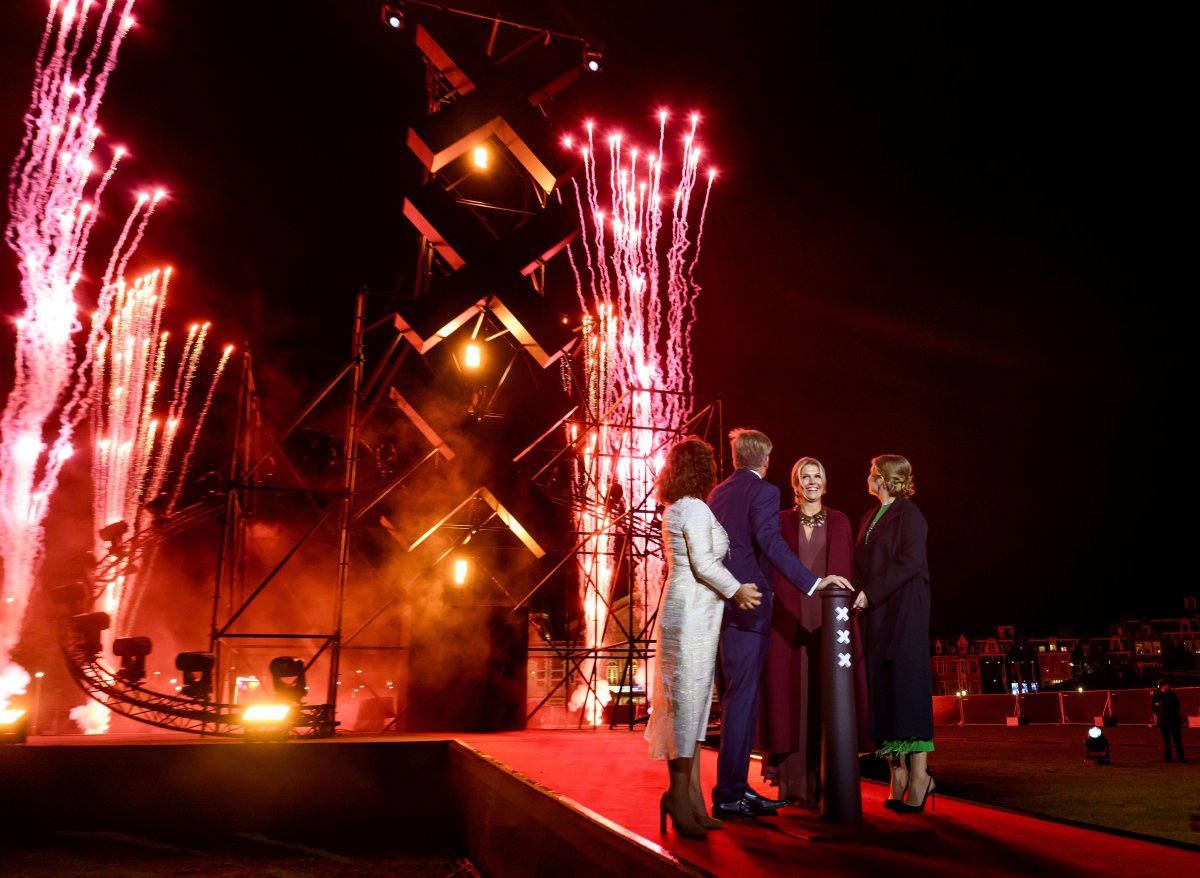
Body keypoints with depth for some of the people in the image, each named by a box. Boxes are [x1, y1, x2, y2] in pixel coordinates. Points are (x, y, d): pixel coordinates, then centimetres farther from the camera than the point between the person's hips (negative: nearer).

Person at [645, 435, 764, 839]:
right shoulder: (695, 508, -12)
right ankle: (680, 795, 3)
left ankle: (690, 797, 16)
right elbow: (703, 563, -17)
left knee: (691, 702, 10)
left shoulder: (674, 509, 16)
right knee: (687, 700, -4)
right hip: (692, 613, -10)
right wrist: (736, 590, -7)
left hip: (686, 611, 10)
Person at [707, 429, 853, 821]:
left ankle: (735, 787, 19)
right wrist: (813, 582, -25)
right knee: (743, 699, -4)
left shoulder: (717, 493, 16)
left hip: (720, 606, 8)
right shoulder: (764, 491, -7)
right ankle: (729, 795, -2)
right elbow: (771, 543, -21)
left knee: (733, 700, 14)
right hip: (747, 606, -8)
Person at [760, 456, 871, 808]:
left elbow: (848, 570, 8)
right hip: (790, 619, -1)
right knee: (793, 695, -2)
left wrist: (850, 604, -3)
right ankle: (794, 783, 3)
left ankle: (825, 780, 6)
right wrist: (771, 607, -7)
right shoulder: (781, 521, 9)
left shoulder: (840, 522, 12)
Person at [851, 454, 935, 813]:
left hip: (903, 609, -7)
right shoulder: (869, 519, 19)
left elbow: (909, 563, -14)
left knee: (907, 686, -8)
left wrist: (870, 593, -16)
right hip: (875, 612, 7)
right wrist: (859, 594, 0)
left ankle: (919, 776, -4)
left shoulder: (908, 513, -4)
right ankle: (898, 775, 7)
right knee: (882, 689, 3)